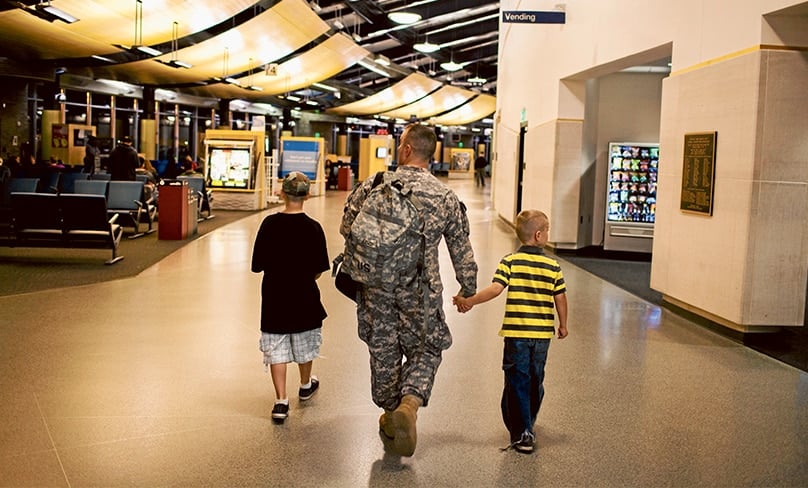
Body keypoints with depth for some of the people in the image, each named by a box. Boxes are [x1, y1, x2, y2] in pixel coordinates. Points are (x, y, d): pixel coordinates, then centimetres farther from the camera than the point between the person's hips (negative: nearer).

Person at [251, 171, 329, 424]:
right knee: (304, 344, 21)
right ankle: (305, 385, 42)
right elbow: (320, 267, -7)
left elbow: (258, 264, -8)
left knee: (276, 348, 6)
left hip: (274, 296, 0)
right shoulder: (312, 227, -12)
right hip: (304, 295, 1)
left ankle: (281, 402, 1)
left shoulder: (270, 224, -11)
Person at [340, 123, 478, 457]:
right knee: (425, 351, 14)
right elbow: (462, 250, 3)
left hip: (376, 286, 1)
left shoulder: (372, 186, -5)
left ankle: (391, 416, 30)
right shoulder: (445, 197, -2)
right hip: (421, 290, -1)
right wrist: (469, 290, 16)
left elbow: (346, 229, 4)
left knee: (383, 352, 15)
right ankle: (409, 404, -11)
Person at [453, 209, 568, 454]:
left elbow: (495, 288, -17)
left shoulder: (510, 262, -5)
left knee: (517, 382, 4)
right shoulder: (553, 266, 2)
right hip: (543, 333, 3)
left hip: (516, 333, -3)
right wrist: (563, 325, 19)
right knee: (535, 381, 18)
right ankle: (527, 425, 33)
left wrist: (468, 301, -16)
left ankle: (522, 434, 2)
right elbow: (560, 298, 5)